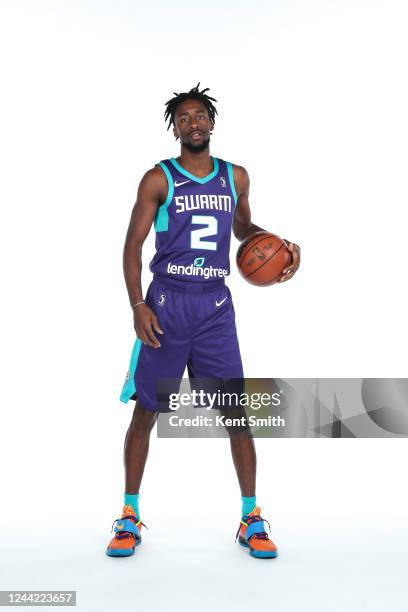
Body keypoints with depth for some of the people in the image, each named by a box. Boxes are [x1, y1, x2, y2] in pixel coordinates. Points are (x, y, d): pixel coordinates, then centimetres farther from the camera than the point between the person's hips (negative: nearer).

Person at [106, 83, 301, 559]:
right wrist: (137, 305, -12)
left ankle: (251, 518, 15)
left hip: (216, 309, 3)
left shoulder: (236, 177, 9)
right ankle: (130, 518, 20)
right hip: (166, 305, -2)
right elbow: (133, 245, -2)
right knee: (145, 411, 4)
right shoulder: (158, 179, -2)